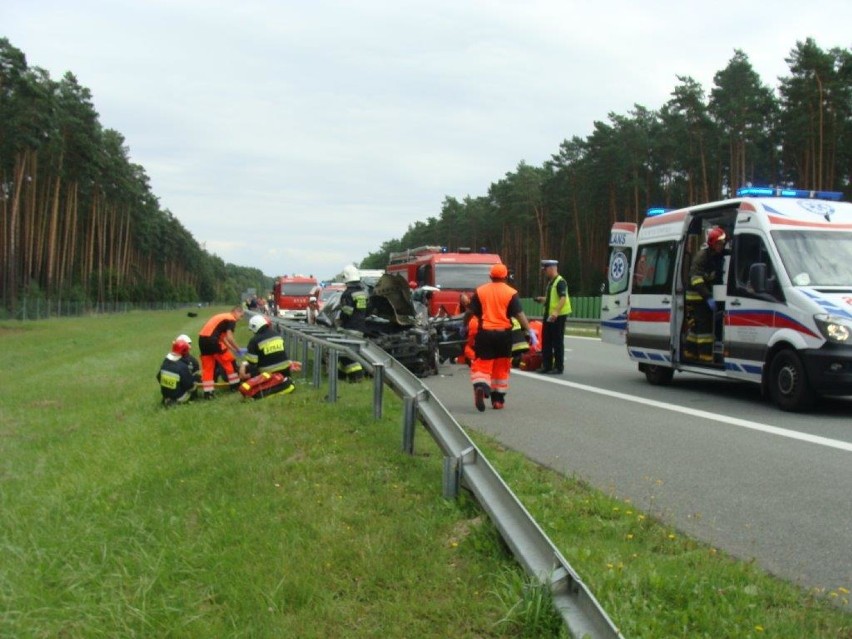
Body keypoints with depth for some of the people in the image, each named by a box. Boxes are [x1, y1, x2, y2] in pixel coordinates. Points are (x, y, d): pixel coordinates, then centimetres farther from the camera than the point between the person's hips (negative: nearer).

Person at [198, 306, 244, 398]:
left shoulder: (222, 317, 26)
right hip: (211, 340, -8)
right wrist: (238, 349, -1)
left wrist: (233, 350, 23)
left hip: (202, 339, 9)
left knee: (207, 367, 10)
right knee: (229, 361, 7)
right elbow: (229, 337, -12)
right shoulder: (231, 320, -1)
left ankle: (207, 392, 7)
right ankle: (235, 385, 16)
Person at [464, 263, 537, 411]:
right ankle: (498, 400, 17)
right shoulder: (511, 293, -3)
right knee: (501, 368, 12)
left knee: (483, 364, 4)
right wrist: (529, 331, -6)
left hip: (485, 333, 0)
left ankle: (480, 386, -25)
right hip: (503, 333, 0)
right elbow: (519, 314, -9)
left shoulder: (480, 291, 2)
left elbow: (470, 312, 6)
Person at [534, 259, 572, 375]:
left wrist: (556, 312, -33)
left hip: (558, 316, -10)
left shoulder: (560, 282, -14)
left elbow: (563, 298, -24)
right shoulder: (550, 282, 16)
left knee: (557, 342, -3)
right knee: (546, 340, 12)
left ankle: (558, 367, 3)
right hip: (549, 315, 10)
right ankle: (546, 365, 19)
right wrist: (542, 299, 14)